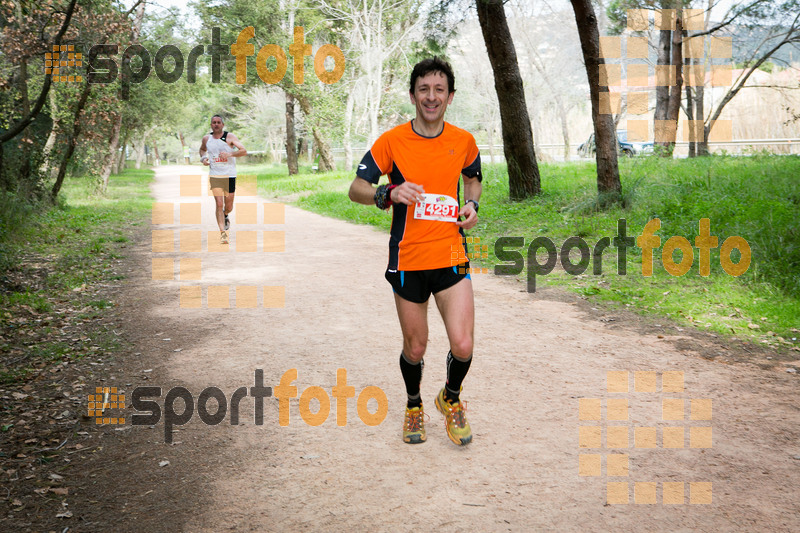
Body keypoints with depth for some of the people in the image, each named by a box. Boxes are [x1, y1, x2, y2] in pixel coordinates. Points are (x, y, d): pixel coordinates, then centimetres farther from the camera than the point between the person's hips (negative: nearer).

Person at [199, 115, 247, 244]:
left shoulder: (229, 137, -4)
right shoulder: (206, 139, 6)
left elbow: (244, 151, -10)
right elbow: (202, 149, 27)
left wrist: (229, 154, -25)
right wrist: (203, 158, 5)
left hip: (229, 175, -1)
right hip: (214, 176, 1)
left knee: (228, 206, 7)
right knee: (219, 204, -11)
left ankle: (225, 216, 44)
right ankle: (223, 233, -9)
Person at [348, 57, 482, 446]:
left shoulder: (463, 141, 3)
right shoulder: (392, 141, -4)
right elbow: (356, 188, -5)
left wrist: (471, 204, 2)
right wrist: (389, 193, -25)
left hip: (451, 256, 1)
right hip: (407, 259, -1)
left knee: (463, 347, -8)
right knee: (414, 348, 10)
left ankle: (451, 398, 24)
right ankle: (414, 405, 40)